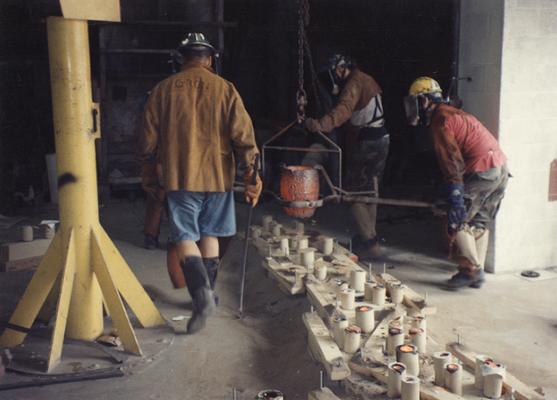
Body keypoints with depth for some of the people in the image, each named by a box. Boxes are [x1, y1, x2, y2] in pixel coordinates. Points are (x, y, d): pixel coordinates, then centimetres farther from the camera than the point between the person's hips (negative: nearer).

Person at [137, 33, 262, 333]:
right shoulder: (224, 88, 0)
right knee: (209, 235, 16)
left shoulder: (164, 89, 0)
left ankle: (201, 294, -17)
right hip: (217, 175, 2)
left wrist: (149, 160, 24)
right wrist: (251, 172, 0)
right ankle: (207, 293, 24)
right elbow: (243, 134, -6)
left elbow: (149, 138, 3)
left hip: (179, 176, -2)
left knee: (185, 237, 1)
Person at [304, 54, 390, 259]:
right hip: (382, 139, 10)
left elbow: (344, 109, -34)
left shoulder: (354, 84, -14)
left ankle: (370, 243, -7)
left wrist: (321, 124, -48)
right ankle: (369, 235, 31)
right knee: (369, 190, 20)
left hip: (368, 142, -10)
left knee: (353, 193, -6)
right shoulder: (367, 80, 16)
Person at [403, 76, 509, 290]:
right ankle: (477, 273, 18)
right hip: (501, 168, 10)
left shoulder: (439, 121, -8)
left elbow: (452, 158, -19)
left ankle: (471, 269, -1)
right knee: (479, 222, 15)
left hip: (482, 171, -10)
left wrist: (455, 194, -23)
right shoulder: (453, 114, 23)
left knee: (458, 220, 0)